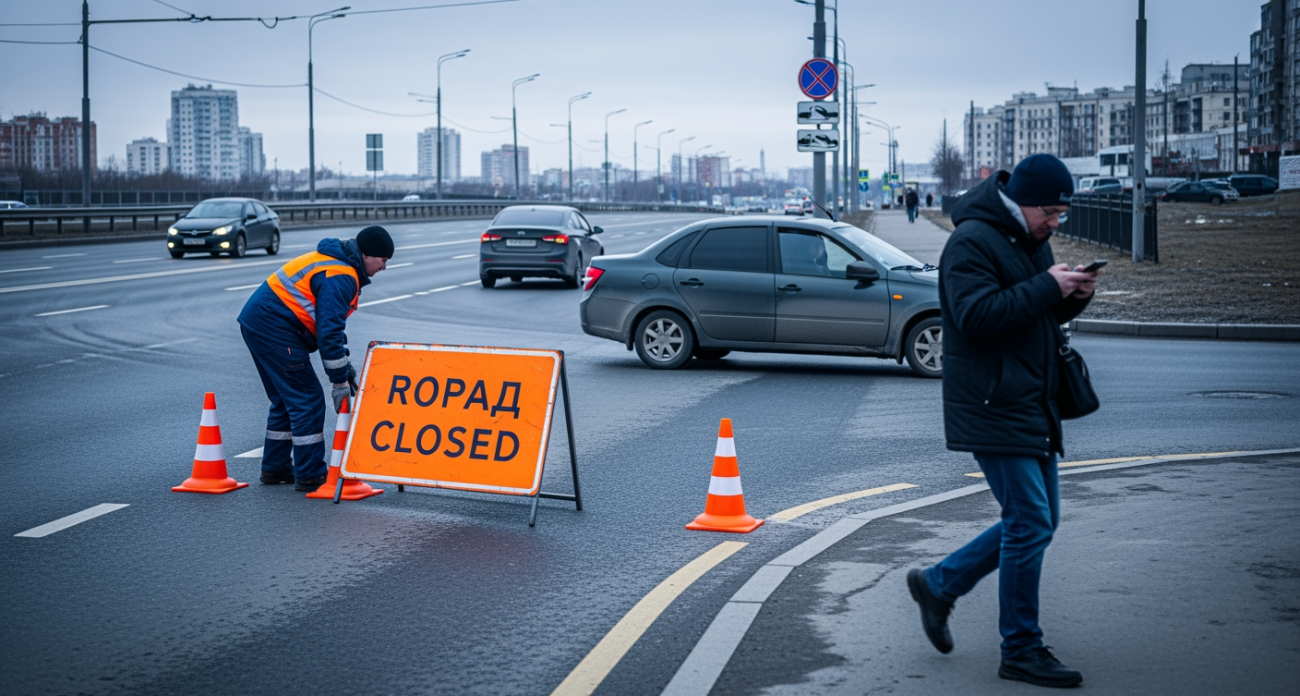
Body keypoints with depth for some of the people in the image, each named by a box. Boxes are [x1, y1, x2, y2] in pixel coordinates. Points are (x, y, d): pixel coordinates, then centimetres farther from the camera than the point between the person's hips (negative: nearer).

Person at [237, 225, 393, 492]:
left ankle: (274, 468, 26)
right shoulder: (339, 278, -17)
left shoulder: (337, 264, 16)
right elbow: (329, 331, -22)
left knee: (286, 399, 19)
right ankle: (310, 475, -2)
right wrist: (340, 380, -16)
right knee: (308, 400, -5)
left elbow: (330, 322, 22)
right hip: (276, 327, -11)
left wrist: (343, 364, 16)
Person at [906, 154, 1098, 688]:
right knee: (1030, 522, -8)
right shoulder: (972, 241, -14)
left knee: (1035, 521, 13)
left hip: (1031, 405, 10)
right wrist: (1046, 288, -23)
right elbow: (976, 314, -25)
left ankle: (938, 584, 25)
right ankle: (1021, 651, 2)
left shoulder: (1030, 240, 16)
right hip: (995, 408, -10)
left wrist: (1074, 297, 2)